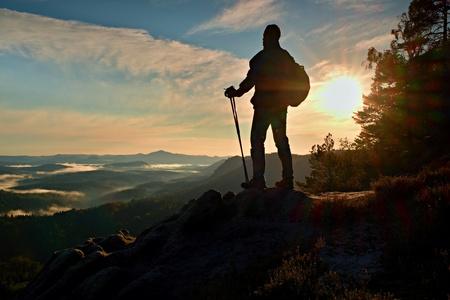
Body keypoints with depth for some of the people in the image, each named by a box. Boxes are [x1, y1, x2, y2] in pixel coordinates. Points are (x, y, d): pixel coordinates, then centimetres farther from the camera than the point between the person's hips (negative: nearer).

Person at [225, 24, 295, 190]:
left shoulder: (261, 57, -8)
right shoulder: (286, 57, 14)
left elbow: (251, 79, -15)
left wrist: (237, 92, -5)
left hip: (264, 105, -7)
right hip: (281, 105, 7)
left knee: (257, 141, -5)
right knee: (281, 141, 9)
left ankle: (258, 179, -10)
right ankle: (288, 179, 9)